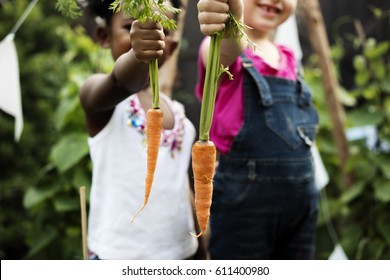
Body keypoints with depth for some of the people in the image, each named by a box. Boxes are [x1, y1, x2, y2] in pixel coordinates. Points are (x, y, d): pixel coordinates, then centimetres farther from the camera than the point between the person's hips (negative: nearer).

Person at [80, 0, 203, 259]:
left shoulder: (177, 112, 8)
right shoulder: (97, 93, -8)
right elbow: (123, 82, -32)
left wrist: (202, 248, 14)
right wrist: (137, 56, -51)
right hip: (118, 258, -5)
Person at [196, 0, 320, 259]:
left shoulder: (289, 59, 13)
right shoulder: (225, 48, -8)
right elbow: (227, 50, -33)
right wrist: (228, 29, -54)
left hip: (303, 199, 7)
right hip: (244, 201, -6)